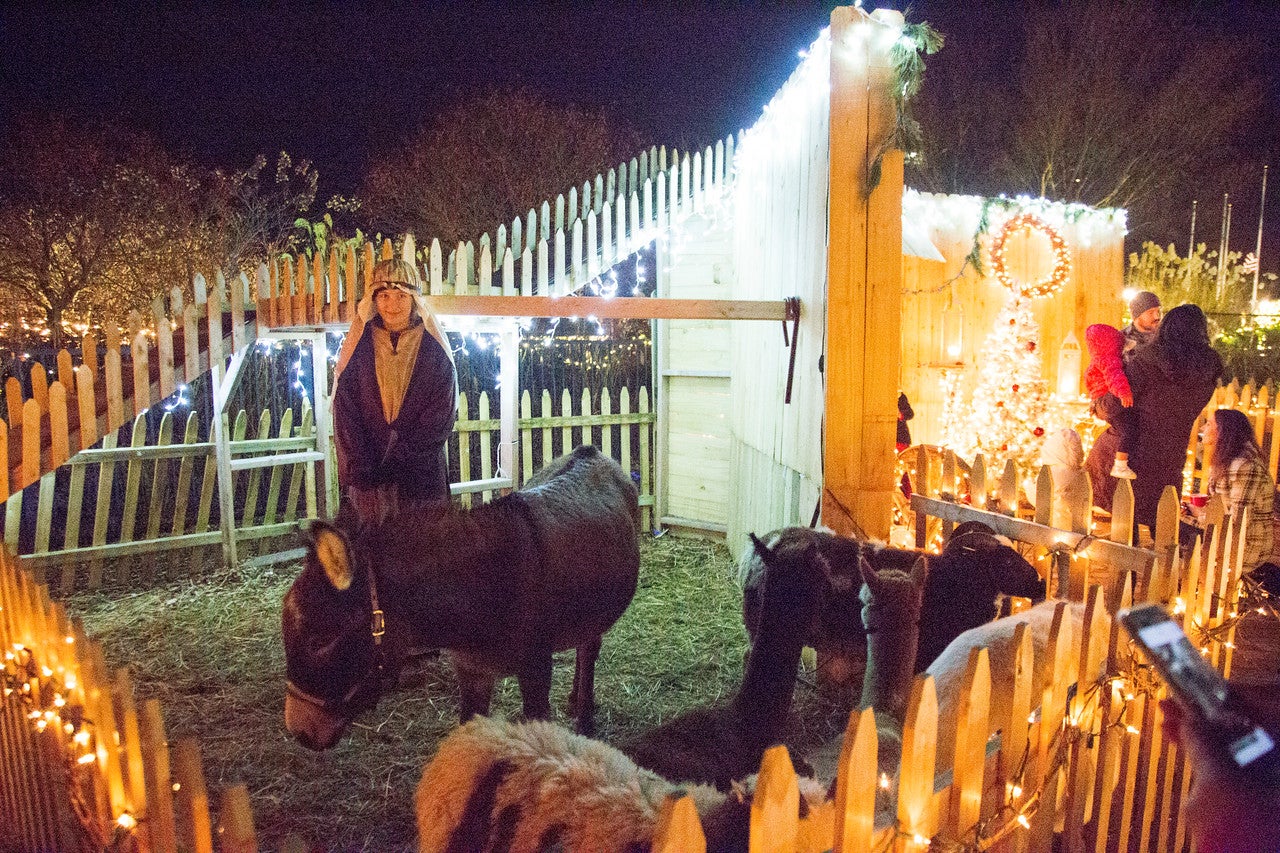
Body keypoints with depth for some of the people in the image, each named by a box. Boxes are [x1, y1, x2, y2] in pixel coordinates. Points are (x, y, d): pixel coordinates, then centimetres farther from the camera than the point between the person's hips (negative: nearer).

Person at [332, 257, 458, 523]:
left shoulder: (433, 347, 2)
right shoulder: (359, 346, 6)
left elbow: (441, 414, -4)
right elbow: (345, 413, 2)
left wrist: (396, 460, -11)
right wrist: (362, 469, -10)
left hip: (422, 474, -1)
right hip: (368, 476, 1)